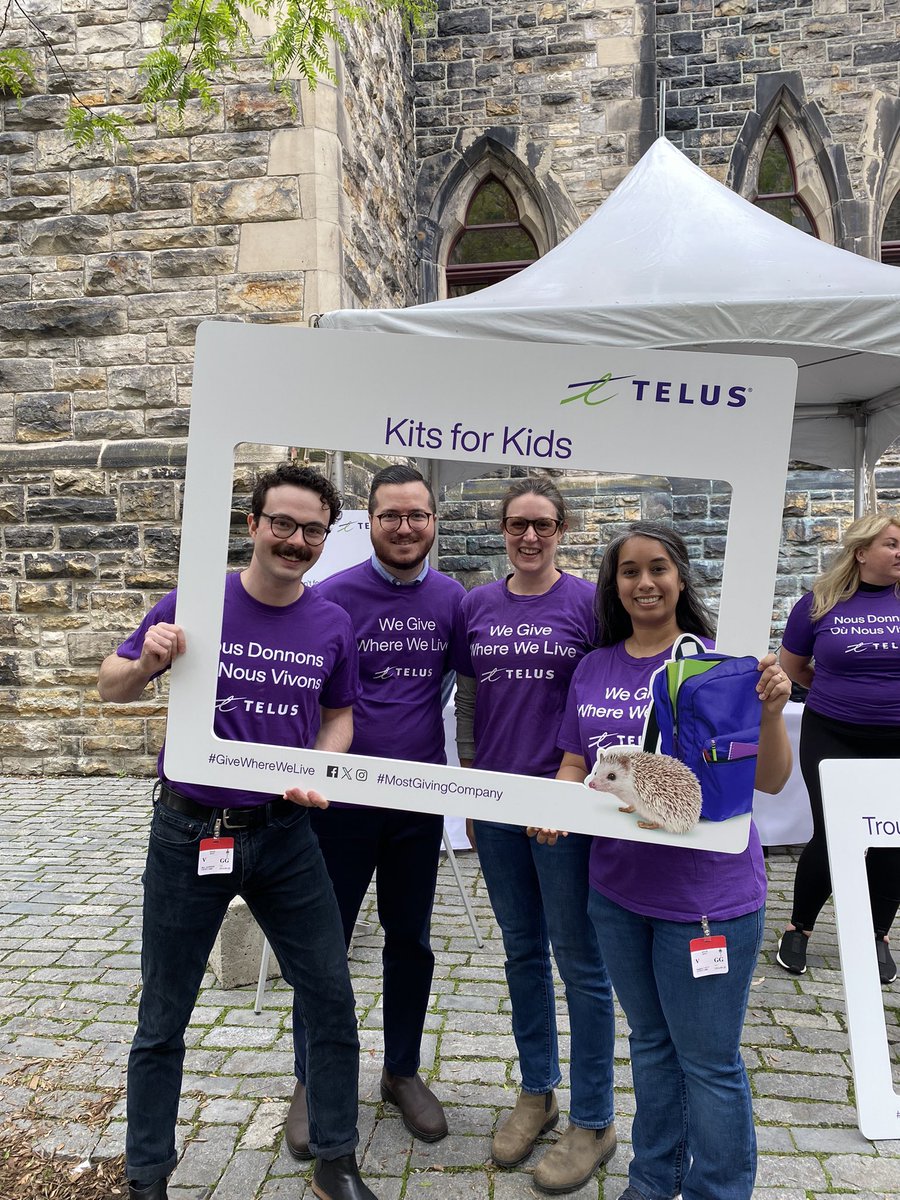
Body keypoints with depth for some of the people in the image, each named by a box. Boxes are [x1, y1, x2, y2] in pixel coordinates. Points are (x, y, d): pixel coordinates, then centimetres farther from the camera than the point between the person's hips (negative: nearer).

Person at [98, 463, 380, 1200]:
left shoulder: (332, 624, -3)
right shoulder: (194, 601, -9)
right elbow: (112, 689, 0)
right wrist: (147, 662, -22)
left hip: (285, 834, 2)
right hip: (189, 832, -2)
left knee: (331, 999, 9)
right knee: (164, 1015, 13)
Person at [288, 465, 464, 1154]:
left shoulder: (453, 600, 0)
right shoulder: (333, 595, -8)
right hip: (341, 799, -2)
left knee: (411, 939, 17)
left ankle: (403, 1071, 38)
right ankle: (313, 1081, 32)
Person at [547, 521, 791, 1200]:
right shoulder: (594, 669, 3)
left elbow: (770, 782, -10)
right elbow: (575, 765, 9)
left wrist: (771, 710, -27)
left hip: (707, 889, -4)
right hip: (618, 884, 5)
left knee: (709, 1061, 10)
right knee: (651, 1043, 23)